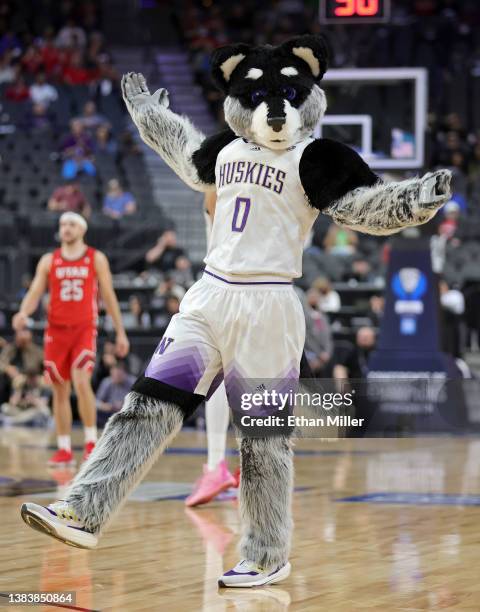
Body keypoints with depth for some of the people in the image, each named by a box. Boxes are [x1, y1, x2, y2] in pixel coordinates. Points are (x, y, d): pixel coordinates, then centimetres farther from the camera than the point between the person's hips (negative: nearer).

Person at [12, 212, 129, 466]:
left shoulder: (97, 259, 5)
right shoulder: (48, 261, 9)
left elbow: (109, 297, 7)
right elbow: (34, 293, 2)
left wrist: (120, 332, 5)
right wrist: (23, 313, -20)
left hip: (84, 329, -3)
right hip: (56, 330, 3)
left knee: (81, 381, -21)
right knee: (60, 391, 4)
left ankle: (91, 443, -9)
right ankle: (64, 450, 12)